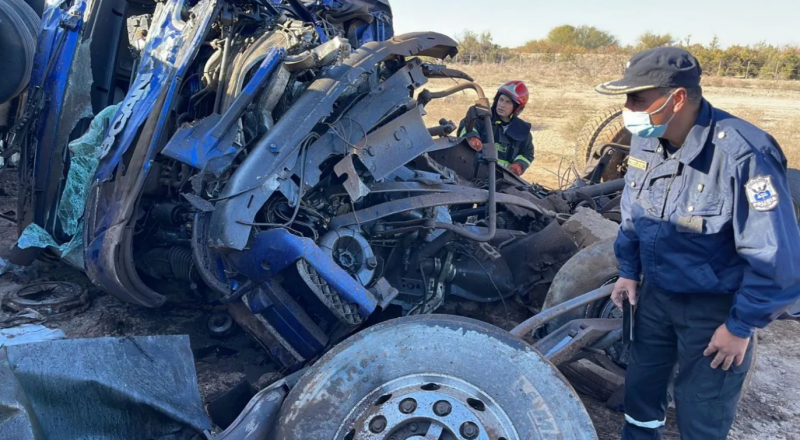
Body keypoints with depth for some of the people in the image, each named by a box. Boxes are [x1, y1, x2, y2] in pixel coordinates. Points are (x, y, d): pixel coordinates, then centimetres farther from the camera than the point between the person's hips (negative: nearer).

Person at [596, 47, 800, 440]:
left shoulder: (743, 155, -29)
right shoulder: (646, 140, -6)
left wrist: (740, 326, -16)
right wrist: (629, 271, 12)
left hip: (715, 307, -6)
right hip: (655, 293, 6)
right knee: (640, 386, 20)